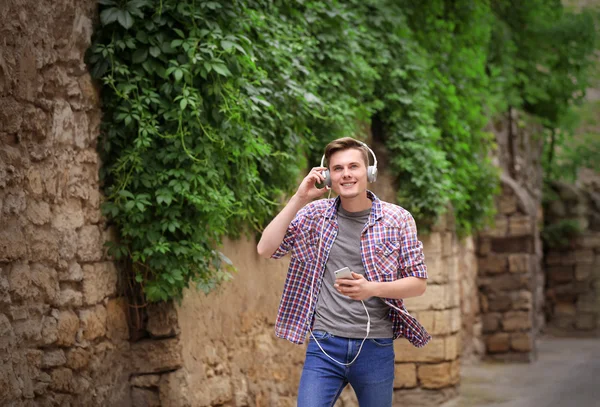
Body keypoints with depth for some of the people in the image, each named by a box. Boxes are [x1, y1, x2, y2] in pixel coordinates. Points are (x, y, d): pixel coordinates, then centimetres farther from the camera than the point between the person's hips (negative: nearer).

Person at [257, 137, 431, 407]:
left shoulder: (398, 219, -1)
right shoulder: (313, 214, 3)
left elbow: (419, 283, 1)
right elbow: (265, 249, -6)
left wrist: (373, 288, -17)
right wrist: (299, 199, -11)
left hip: (375, 347, 0)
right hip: (324, 346, 0)